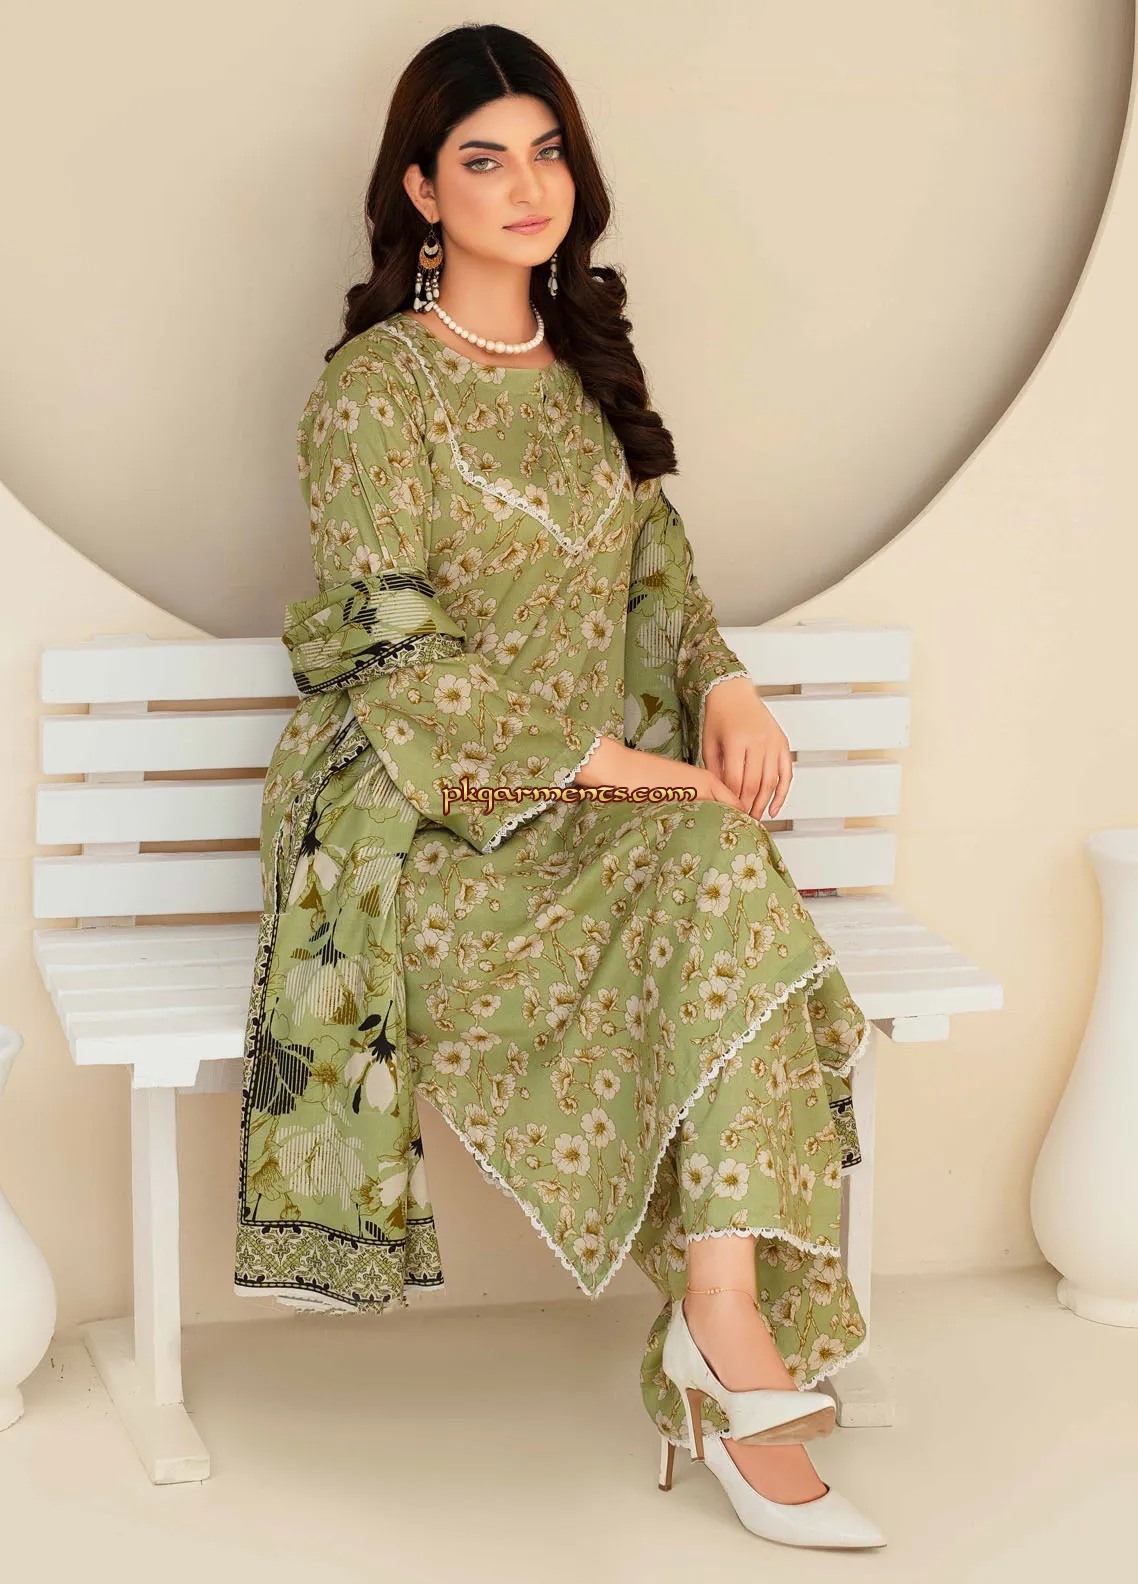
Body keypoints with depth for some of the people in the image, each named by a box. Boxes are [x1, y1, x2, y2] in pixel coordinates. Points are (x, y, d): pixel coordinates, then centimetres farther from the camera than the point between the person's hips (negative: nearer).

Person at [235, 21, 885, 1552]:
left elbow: (658, 566, 16)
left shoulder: (589, 365, 15)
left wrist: (724, 686, -6)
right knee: (724, 872, -29)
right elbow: (403, 664, -13)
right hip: (431, 825, -5)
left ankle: (718, 1317, -26)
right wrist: (620, 766, -18)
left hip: (605, 796, 5)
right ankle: (728, 1319, -23)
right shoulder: (376, 387, -8)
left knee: (723, 871, -28)